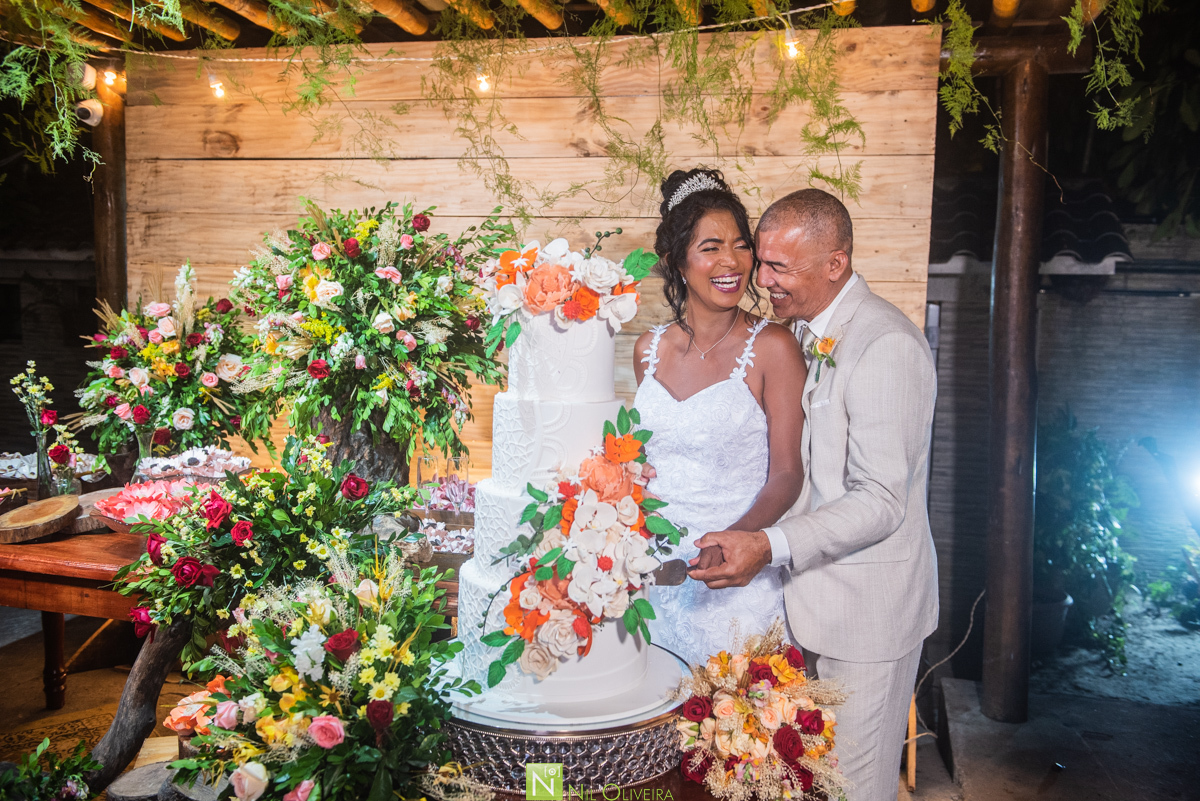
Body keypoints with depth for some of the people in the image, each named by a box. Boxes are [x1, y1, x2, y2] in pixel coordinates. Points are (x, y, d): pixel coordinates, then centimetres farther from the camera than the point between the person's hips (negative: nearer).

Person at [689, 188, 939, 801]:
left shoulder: (886, 346, -21)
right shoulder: (801, 333, 8)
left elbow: (880, 502, -24)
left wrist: (770, 546, -31)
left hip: (866, 608, -8)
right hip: (810, 589, 8)